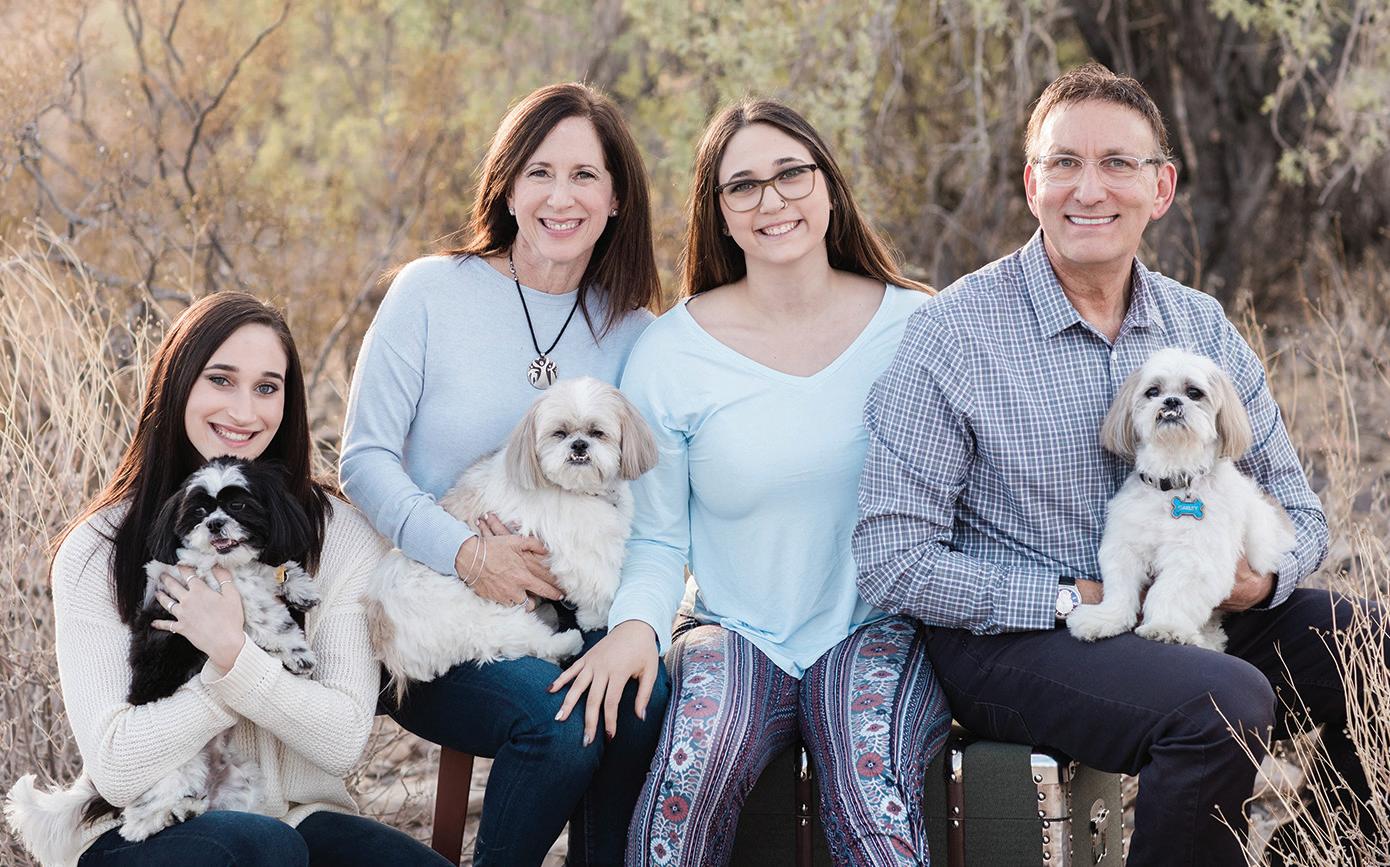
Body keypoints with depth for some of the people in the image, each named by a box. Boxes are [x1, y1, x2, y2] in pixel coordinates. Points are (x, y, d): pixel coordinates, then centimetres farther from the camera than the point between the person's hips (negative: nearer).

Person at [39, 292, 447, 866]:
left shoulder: (340, 536, 2)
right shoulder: (97, 553, -3)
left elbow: (344, 742, -6)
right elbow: (116, 771, -11)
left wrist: (233, 654, -19)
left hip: (303, 819, 2)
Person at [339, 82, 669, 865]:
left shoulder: (631, 329, 7)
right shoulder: (432, 292, -2)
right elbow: (366, 459, -3)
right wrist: (465, 552, -18)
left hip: (569, 609, 3)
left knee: (649, 699, -28)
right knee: (559, 717, -29)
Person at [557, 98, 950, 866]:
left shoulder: (916, 328, 2)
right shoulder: (670, 352, 2)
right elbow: (655, 538, 6)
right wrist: (636, 623, -15)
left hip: (880, 630, 0)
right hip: (737, 634, 0)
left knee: (868, 794, -33)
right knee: (693, 772, -33)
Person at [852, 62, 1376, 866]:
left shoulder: (1203, 326, 6)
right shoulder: (953, 333, -10)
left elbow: (1297, 509, 13)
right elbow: (895, 564, -13)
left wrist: (1262, 578, -11)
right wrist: (1076, 599, -18)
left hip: (1188, 620, 6)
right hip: (1013, 640, -6)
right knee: (1225, 702, -31)